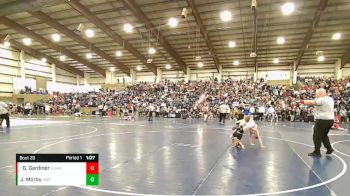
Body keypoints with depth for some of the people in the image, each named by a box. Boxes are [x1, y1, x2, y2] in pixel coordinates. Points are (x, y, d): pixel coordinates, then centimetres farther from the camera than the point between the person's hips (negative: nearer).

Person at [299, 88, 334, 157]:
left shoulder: (321, 100, -14)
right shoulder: (330, 99, 14)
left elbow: (311, 102, -27)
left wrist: (302, 101, -21)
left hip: (323, 120, -9)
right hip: (330, 119, 9)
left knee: (317, 136, 0)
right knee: (324, 135, 24)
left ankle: (317, 152, 5)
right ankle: (329, 148, 22)